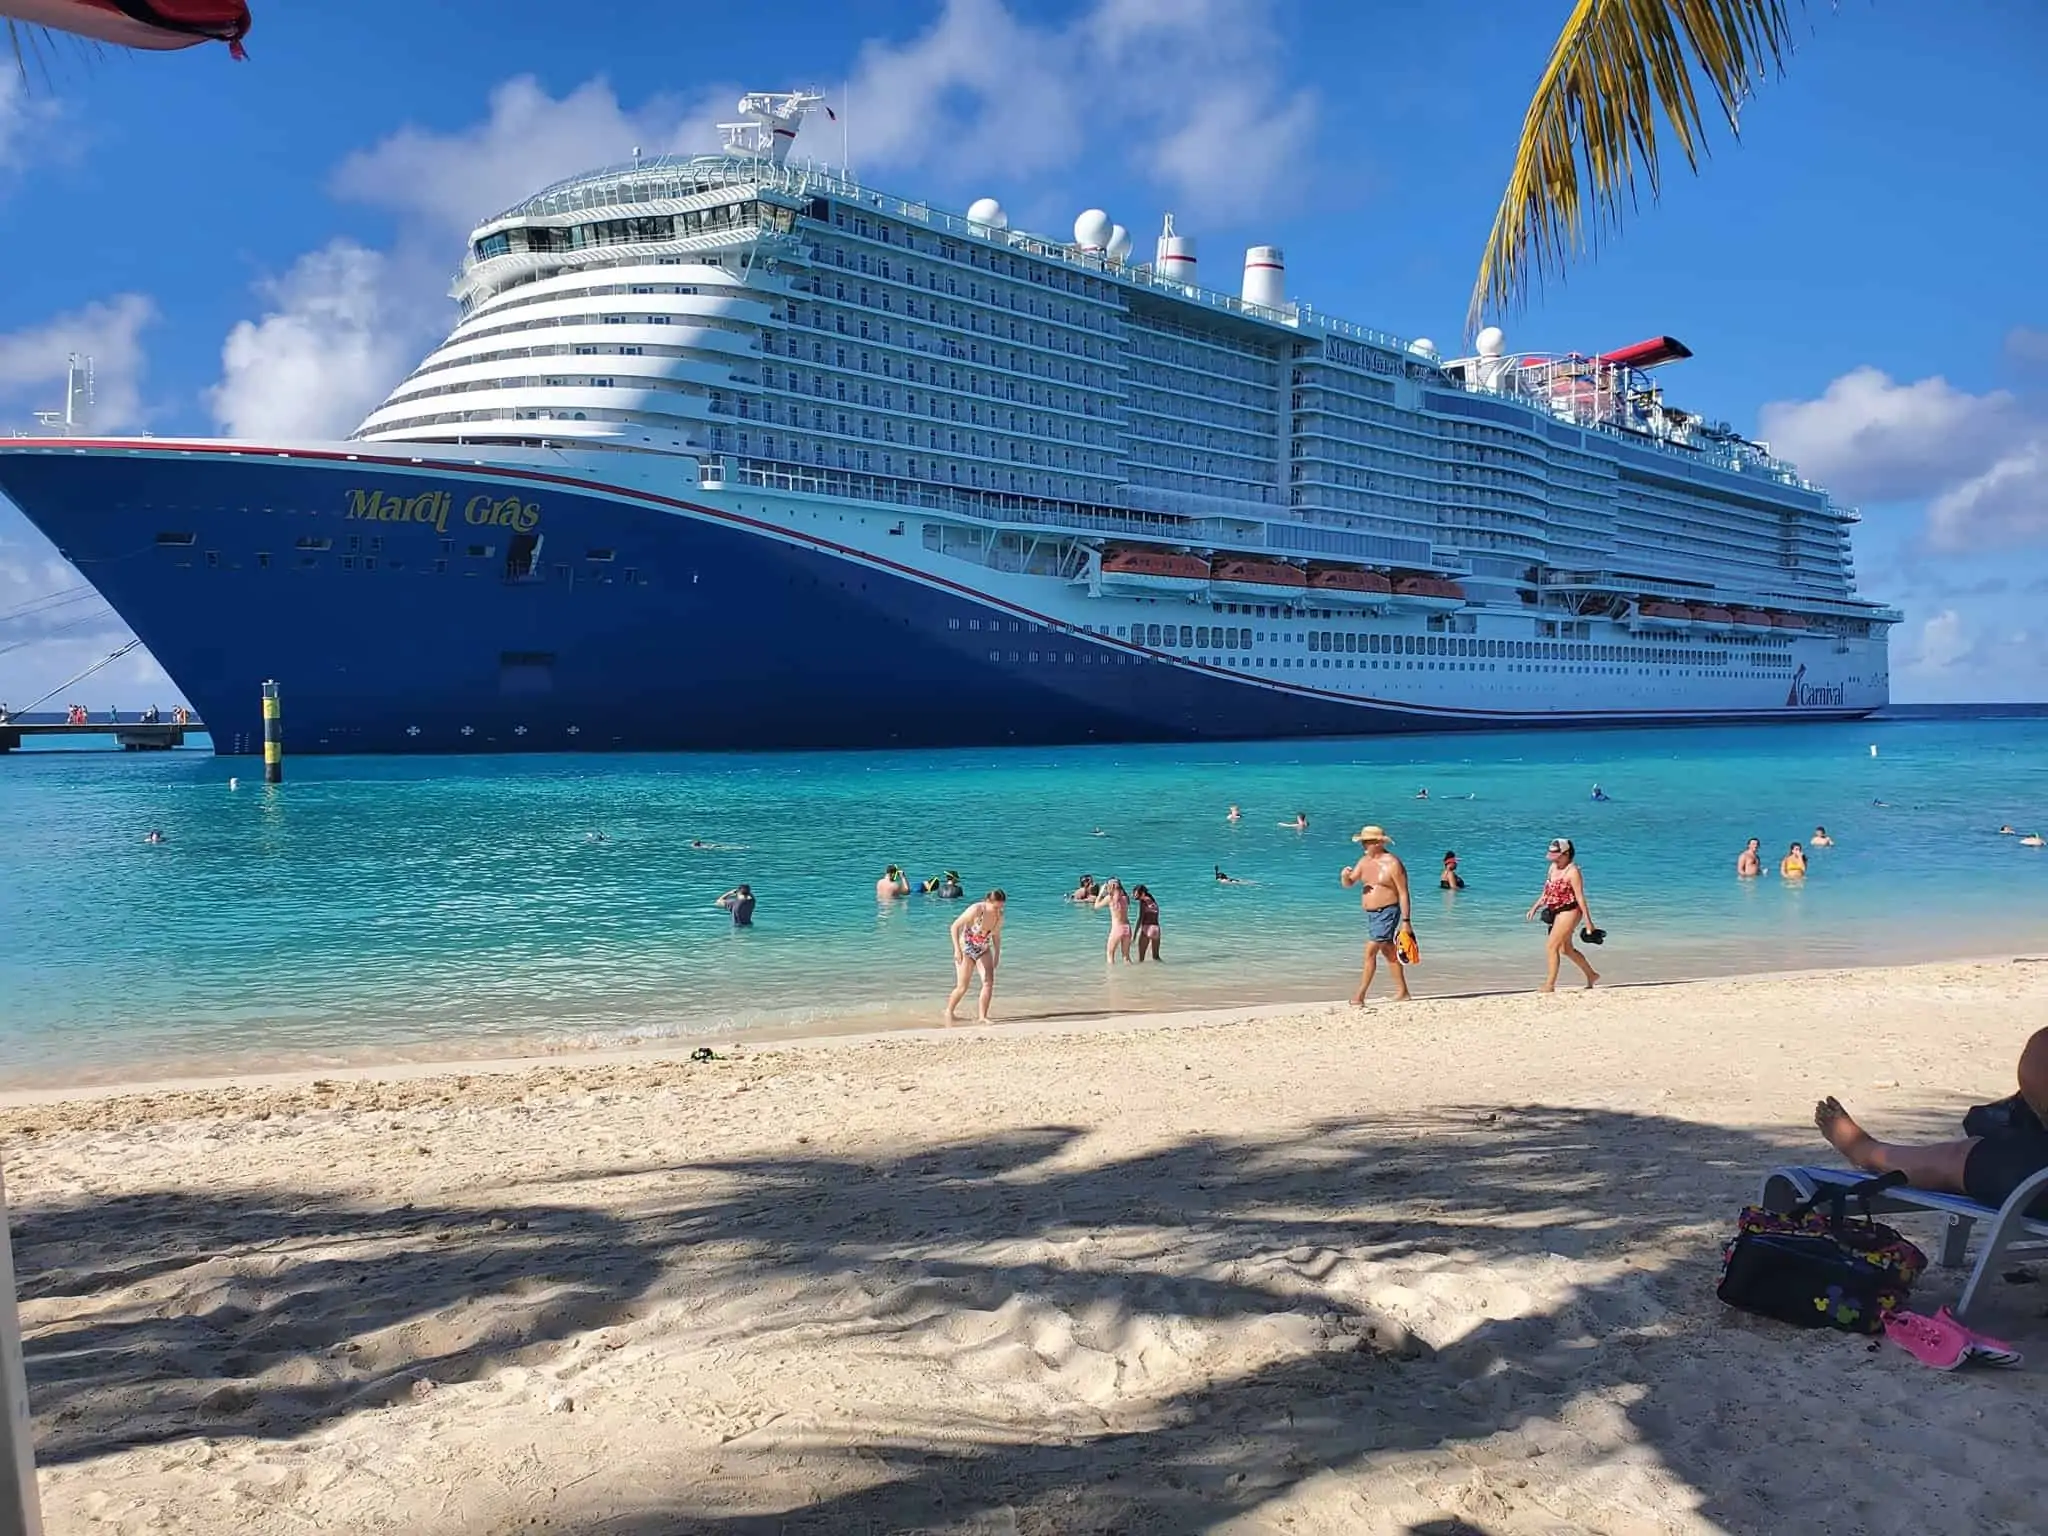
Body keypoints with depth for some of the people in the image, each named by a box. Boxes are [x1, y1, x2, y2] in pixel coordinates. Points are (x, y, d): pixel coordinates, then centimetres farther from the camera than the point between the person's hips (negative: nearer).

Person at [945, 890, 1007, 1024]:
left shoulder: (999, 915, -8)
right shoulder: (975, 910, -25)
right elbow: (955, 926, -21)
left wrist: (997, 955, 7)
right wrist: (957, 949, -26)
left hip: (984, 951, 5)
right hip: (966, 950, -5)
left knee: (989, 982, -12)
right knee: (962, 987, -3)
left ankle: (981, 1017, -6)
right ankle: (949, 1011, 21)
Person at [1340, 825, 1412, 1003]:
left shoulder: (1393, 864, -14)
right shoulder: (1364, 861, 7)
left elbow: (1403, 893, -13)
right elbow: (1349, 884, 11)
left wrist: (1405, 920, -17)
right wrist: (1345, 876, -13)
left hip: (1387, 913, -8)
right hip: (1371, 914, 8)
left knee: (1370, 952, -10)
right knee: (1389, 953, 15)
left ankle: (1360, 995, -7)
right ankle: (1402, 992, 24)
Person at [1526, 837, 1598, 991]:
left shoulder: (1572, 871, -16)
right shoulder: (1553, 867, 8)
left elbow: (1580, 898, -16)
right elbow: (1547, 891, 17)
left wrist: (1588, 921, -15)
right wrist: (1535, 908, 9)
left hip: (1569, 912, -9)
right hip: (1555, 912, 9)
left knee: (1551, 946, -12)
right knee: (1566, 949, 20)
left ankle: (1549, 985, -6)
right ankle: (1591, 975, 38)